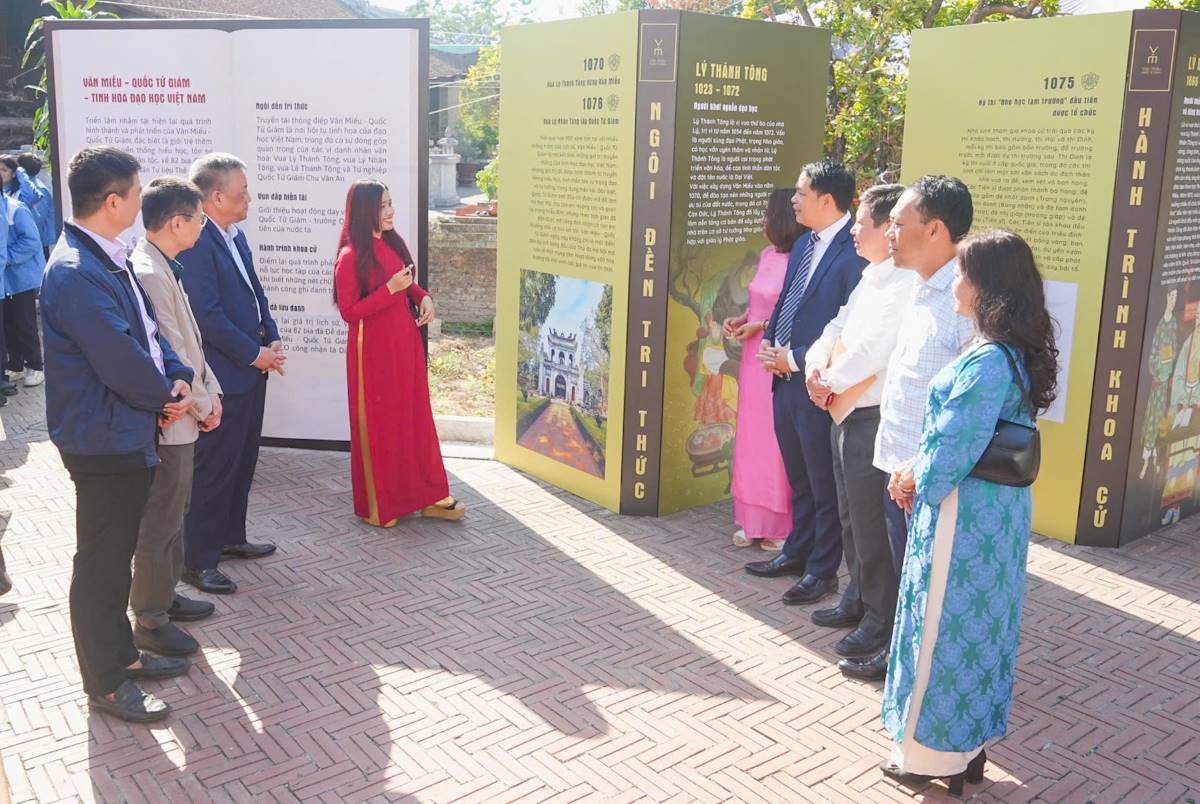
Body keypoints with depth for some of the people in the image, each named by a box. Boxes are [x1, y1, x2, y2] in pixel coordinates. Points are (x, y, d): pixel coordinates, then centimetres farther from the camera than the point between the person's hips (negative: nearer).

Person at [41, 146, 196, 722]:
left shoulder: (110, 259, 7)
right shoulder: (77, 273, -25)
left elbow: (148, 328, 11)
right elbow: (121, 362, -27)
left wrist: (179, 378, -5)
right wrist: (167, 396, -9)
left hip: (129, 435, 10)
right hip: (104, 441, -10)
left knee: (117, 555, 21)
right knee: (100, 563, 5)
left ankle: (120, 654, 37)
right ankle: (105, 685, 19)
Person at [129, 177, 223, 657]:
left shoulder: (164, 268, 9)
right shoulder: (149, 274, -22)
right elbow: (169, 357, -22)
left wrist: (210, 392, 8)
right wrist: (203, 405, -11)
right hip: (168, 421, -10)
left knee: (173, 514, 21)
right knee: (159, 523, 2)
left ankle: (164, 597, 35)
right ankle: (150, 623, 14)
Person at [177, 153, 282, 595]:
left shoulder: (236, 236, 11)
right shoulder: (195, 243, -19)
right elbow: (208, 315, -22)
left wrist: (272, 340, 4)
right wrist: (255, 354, -15)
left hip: (251, 369, 9)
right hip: (222, 374, -9)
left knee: (243, 461, 19)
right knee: (213, 468, -1)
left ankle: (230, 537, 34)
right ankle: (197, 560, 10)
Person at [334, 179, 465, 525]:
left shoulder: (393, 243, 6)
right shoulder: (351, 257, -15)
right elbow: (349, 311, -16)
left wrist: (424, 297, 0)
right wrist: (389, 289, -22)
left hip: (405, 341, 7)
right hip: (373, 349, -7)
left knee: (415, 416, 12)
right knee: (378, 422, 4)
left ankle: (427, 495, 23)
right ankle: (376, 504, 19)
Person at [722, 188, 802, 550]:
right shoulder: (767, 255, 9)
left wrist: (761, 326, -17)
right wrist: (739, 319, 2)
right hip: (753, 358, 8)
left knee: (777, 442, 1)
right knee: (750, 438, 13)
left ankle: (780, 527, 14)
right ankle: (752, 520, 24)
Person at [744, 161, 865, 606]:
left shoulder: (855, 252, -19)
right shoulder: (804, 244, 10)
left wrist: (795, 358, -16)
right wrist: (769, 342, 3)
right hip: (785, 378, 9)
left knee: (824, 485, 7)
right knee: (799, 479, 22)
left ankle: (823, 570, 21)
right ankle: (797, 552, 37)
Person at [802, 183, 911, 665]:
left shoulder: (902, 285, -19)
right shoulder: (870, 278, 13)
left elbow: (873, 352, -25)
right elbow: (839, 326, 16)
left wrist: (830, 381, -10)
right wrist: (818, 363, -3)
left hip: (872, 417, -10)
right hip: (846, 412, 10)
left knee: (870, 522, 0)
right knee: (851, 515, 19)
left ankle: (882, 621, 13)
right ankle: (858, 601, 34)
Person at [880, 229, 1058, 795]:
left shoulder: (987, 361, -24)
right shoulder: (1017, 353, 6)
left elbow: (955, 447, -22)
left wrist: (921, 485, -4)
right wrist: (921, 474, 8)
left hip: (963, 514, -9)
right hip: (1001, 509, 9)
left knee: (946, 626, 5)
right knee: (982, 626, 18)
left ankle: (933, 752, 20)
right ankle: (970, 748, 32)